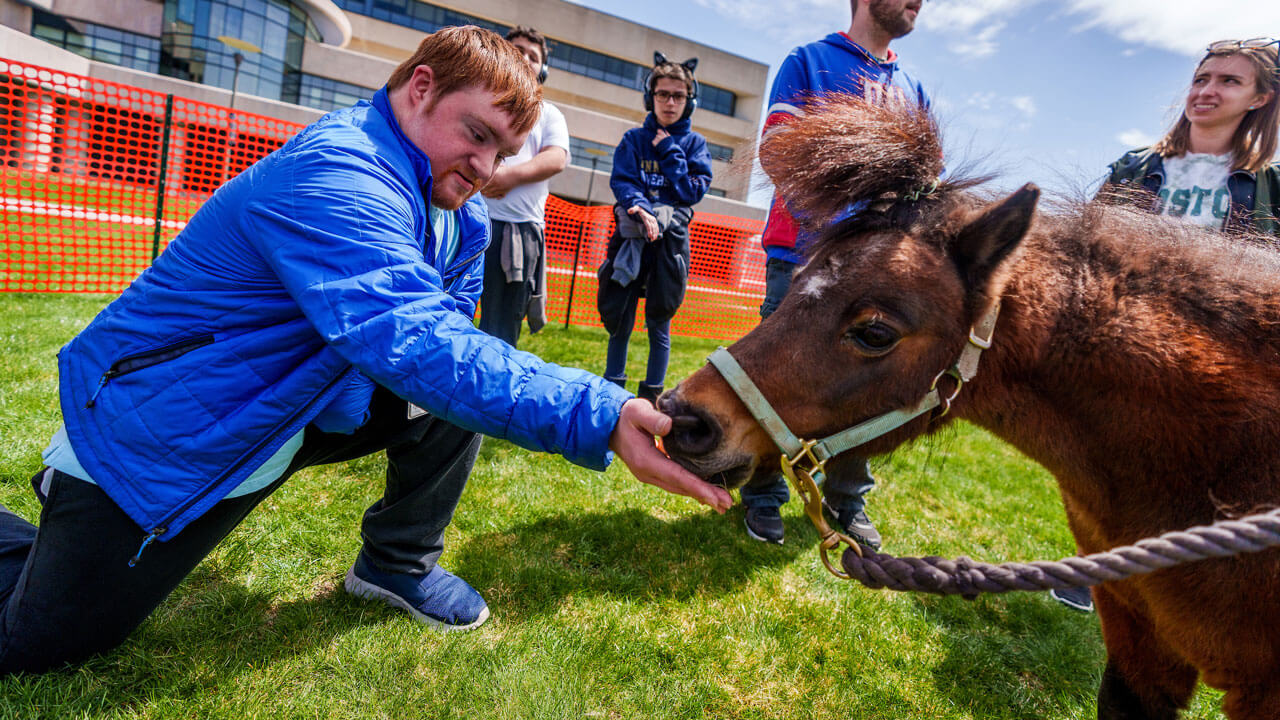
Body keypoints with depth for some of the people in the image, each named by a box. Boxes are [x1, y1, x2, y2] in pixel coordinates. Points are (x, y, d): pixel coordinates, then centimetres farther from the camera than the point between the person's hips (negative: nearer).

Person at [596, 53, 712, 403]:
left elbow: (695, 190, -1)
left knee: (659, 323, 2)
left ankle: (651, 395, 14)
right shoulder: (634, 138, 9)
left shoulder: (694, 143, 9)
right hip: (631, 234, 1)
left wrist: (669, 152, -5)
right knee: (619, 318, 5)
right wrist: (641, 210, -22)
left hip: (671, 239, -1)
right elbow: (621, 181, -3)